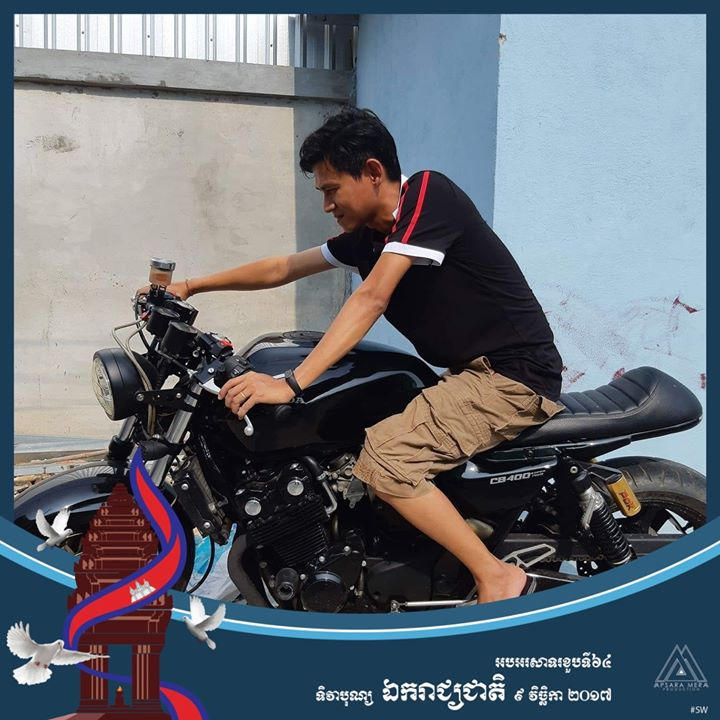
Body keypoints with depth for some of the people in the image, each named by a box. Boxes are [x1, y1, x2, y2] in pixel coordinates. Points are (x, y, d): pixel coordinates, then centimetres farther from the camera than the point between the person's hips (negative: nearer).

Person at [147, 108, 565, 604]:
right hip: (473, 372, 10)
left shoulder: (429, 193, -14)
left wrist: (291, 384, -28)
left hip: (516, 375, -10)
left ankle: (499, 579, -14)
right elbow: (283, 269, 22)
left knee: (385, 457, -25)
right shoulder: (367, 236, 11)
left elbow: (371, 299, -23)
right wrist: (191, 286, 21)